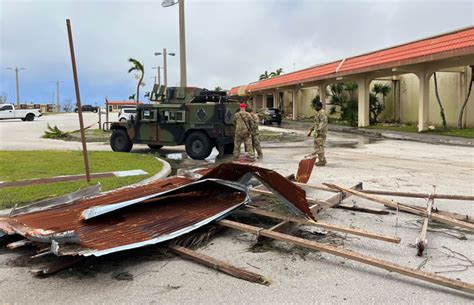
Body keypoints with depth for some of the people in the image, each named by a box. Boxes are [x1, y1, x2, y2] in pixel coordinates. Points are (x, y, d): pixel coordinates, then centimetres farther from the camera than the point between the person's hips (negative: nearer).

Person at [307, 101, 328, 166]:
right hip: (318, 132, 10)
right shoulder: (318, 113, 18)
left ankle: (321, 161, 0)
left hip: (321, 132, -10)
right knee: (317, 146, 13)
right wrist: (310, 130, 24)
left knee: (319, 146, -7)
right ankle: (323, 160, 18)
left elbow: (323, 123, -25)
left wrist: (318, 131, -32)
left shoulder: (322, 113, -14)